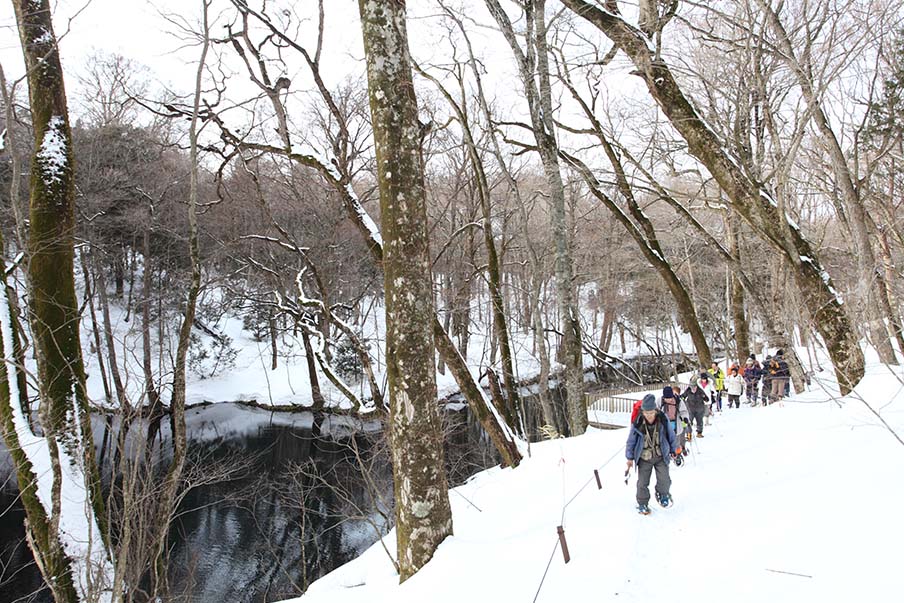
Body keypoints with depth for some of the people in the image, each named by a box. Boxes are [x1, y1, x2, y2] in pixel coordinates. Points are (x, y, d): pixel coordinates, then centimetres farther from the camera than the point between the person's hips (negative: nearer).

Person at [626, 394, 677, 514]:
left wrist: (672, 451, 14)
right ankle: (642, 504, 21)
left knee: (664, 480, -5)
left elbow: (671, 435, 5)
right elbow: (631, 440, -3)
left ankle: (662, 494, 27)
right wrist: (630, 457, 2)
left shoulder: (663, 420, -13)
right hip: (644, 458, -1)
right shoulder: (637, 424, -16)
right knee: (642, 482, 1)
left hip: (661, 456, 1)